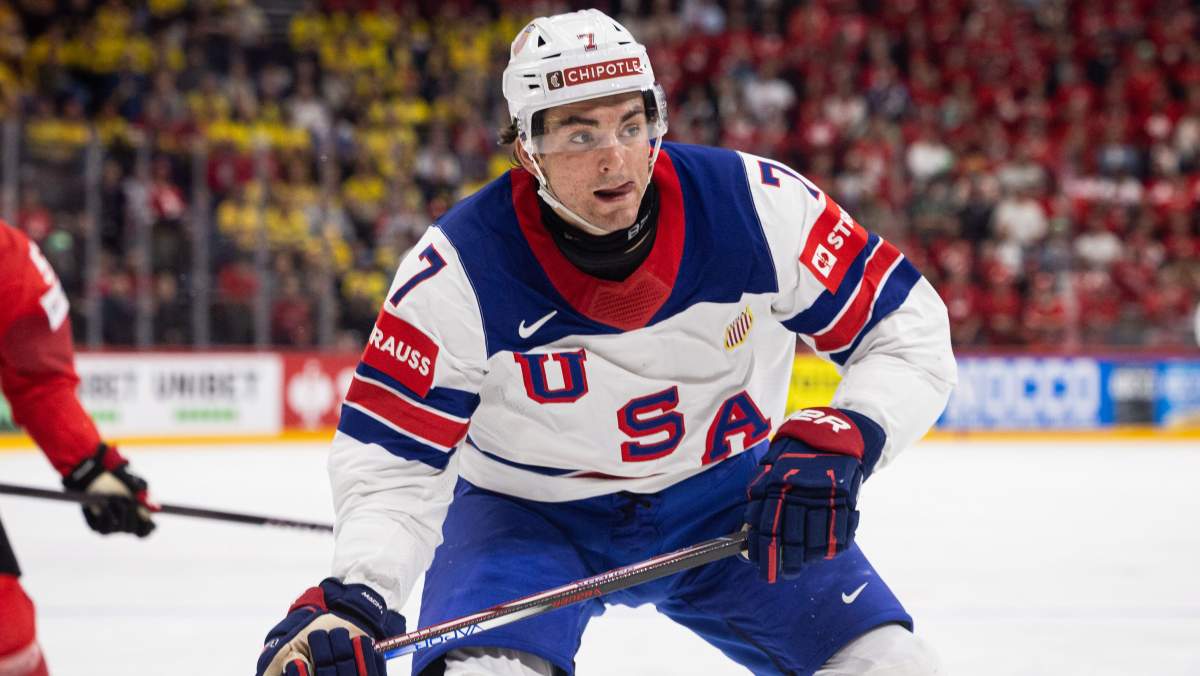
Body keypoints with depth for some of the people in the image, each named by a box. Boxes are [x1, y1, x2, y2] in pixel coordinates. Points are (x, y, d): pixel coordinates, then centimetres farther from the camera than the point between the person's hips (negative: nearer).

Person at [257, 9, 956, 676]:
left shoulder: (759, 205, -21)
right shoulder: (457, 273, -24)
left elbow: (910, 332, -13)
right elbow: (392, 461, -20)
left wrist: (839, 444, -31)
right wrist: (352, 600, -38)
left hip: (728, 502, 2)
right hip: (530, 516, -2)